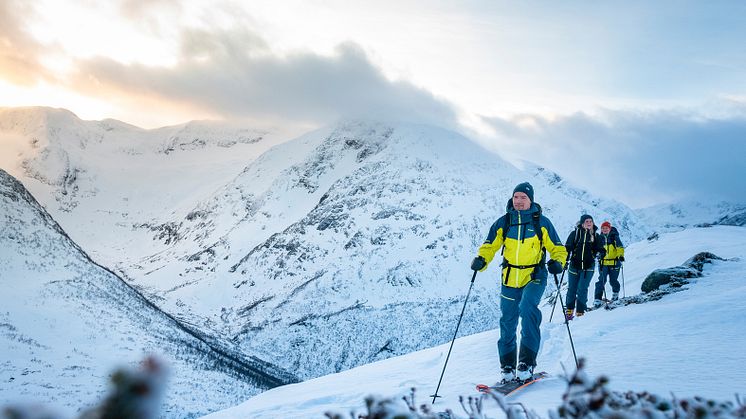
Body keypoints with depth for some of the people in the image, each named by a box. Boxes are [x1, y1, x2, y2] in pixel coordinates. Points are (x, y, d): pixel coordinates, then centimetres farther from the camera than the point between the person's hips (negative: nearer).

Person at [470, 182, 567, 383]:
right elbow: (490, 246, 9)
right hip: (509, 279, 3)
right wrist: (481, 260, -11)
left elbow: (557, 248, 6)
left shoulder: (541, 222, 0)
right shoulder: (503, 223, 4)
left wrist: (557, 262, -14)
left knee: (527, 308, -29)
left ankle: (527, 361, -23)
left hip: (534, 277, -3)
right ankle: (507, 366, 21)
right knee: (507, 323, 6)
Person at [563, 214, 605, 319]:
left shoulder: (595, 235, 7)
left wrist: (601, 252, -12)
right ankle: (569, 310, 23)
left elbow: (600, 249, 10)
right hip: (574, 265, 0)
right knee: (572, 289, 7)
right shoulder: (575, 233, 1)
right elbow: (567, 248, 1)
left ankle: (580, 312, 0)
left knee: (582, 289, -8)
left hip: (588, 267, 0)